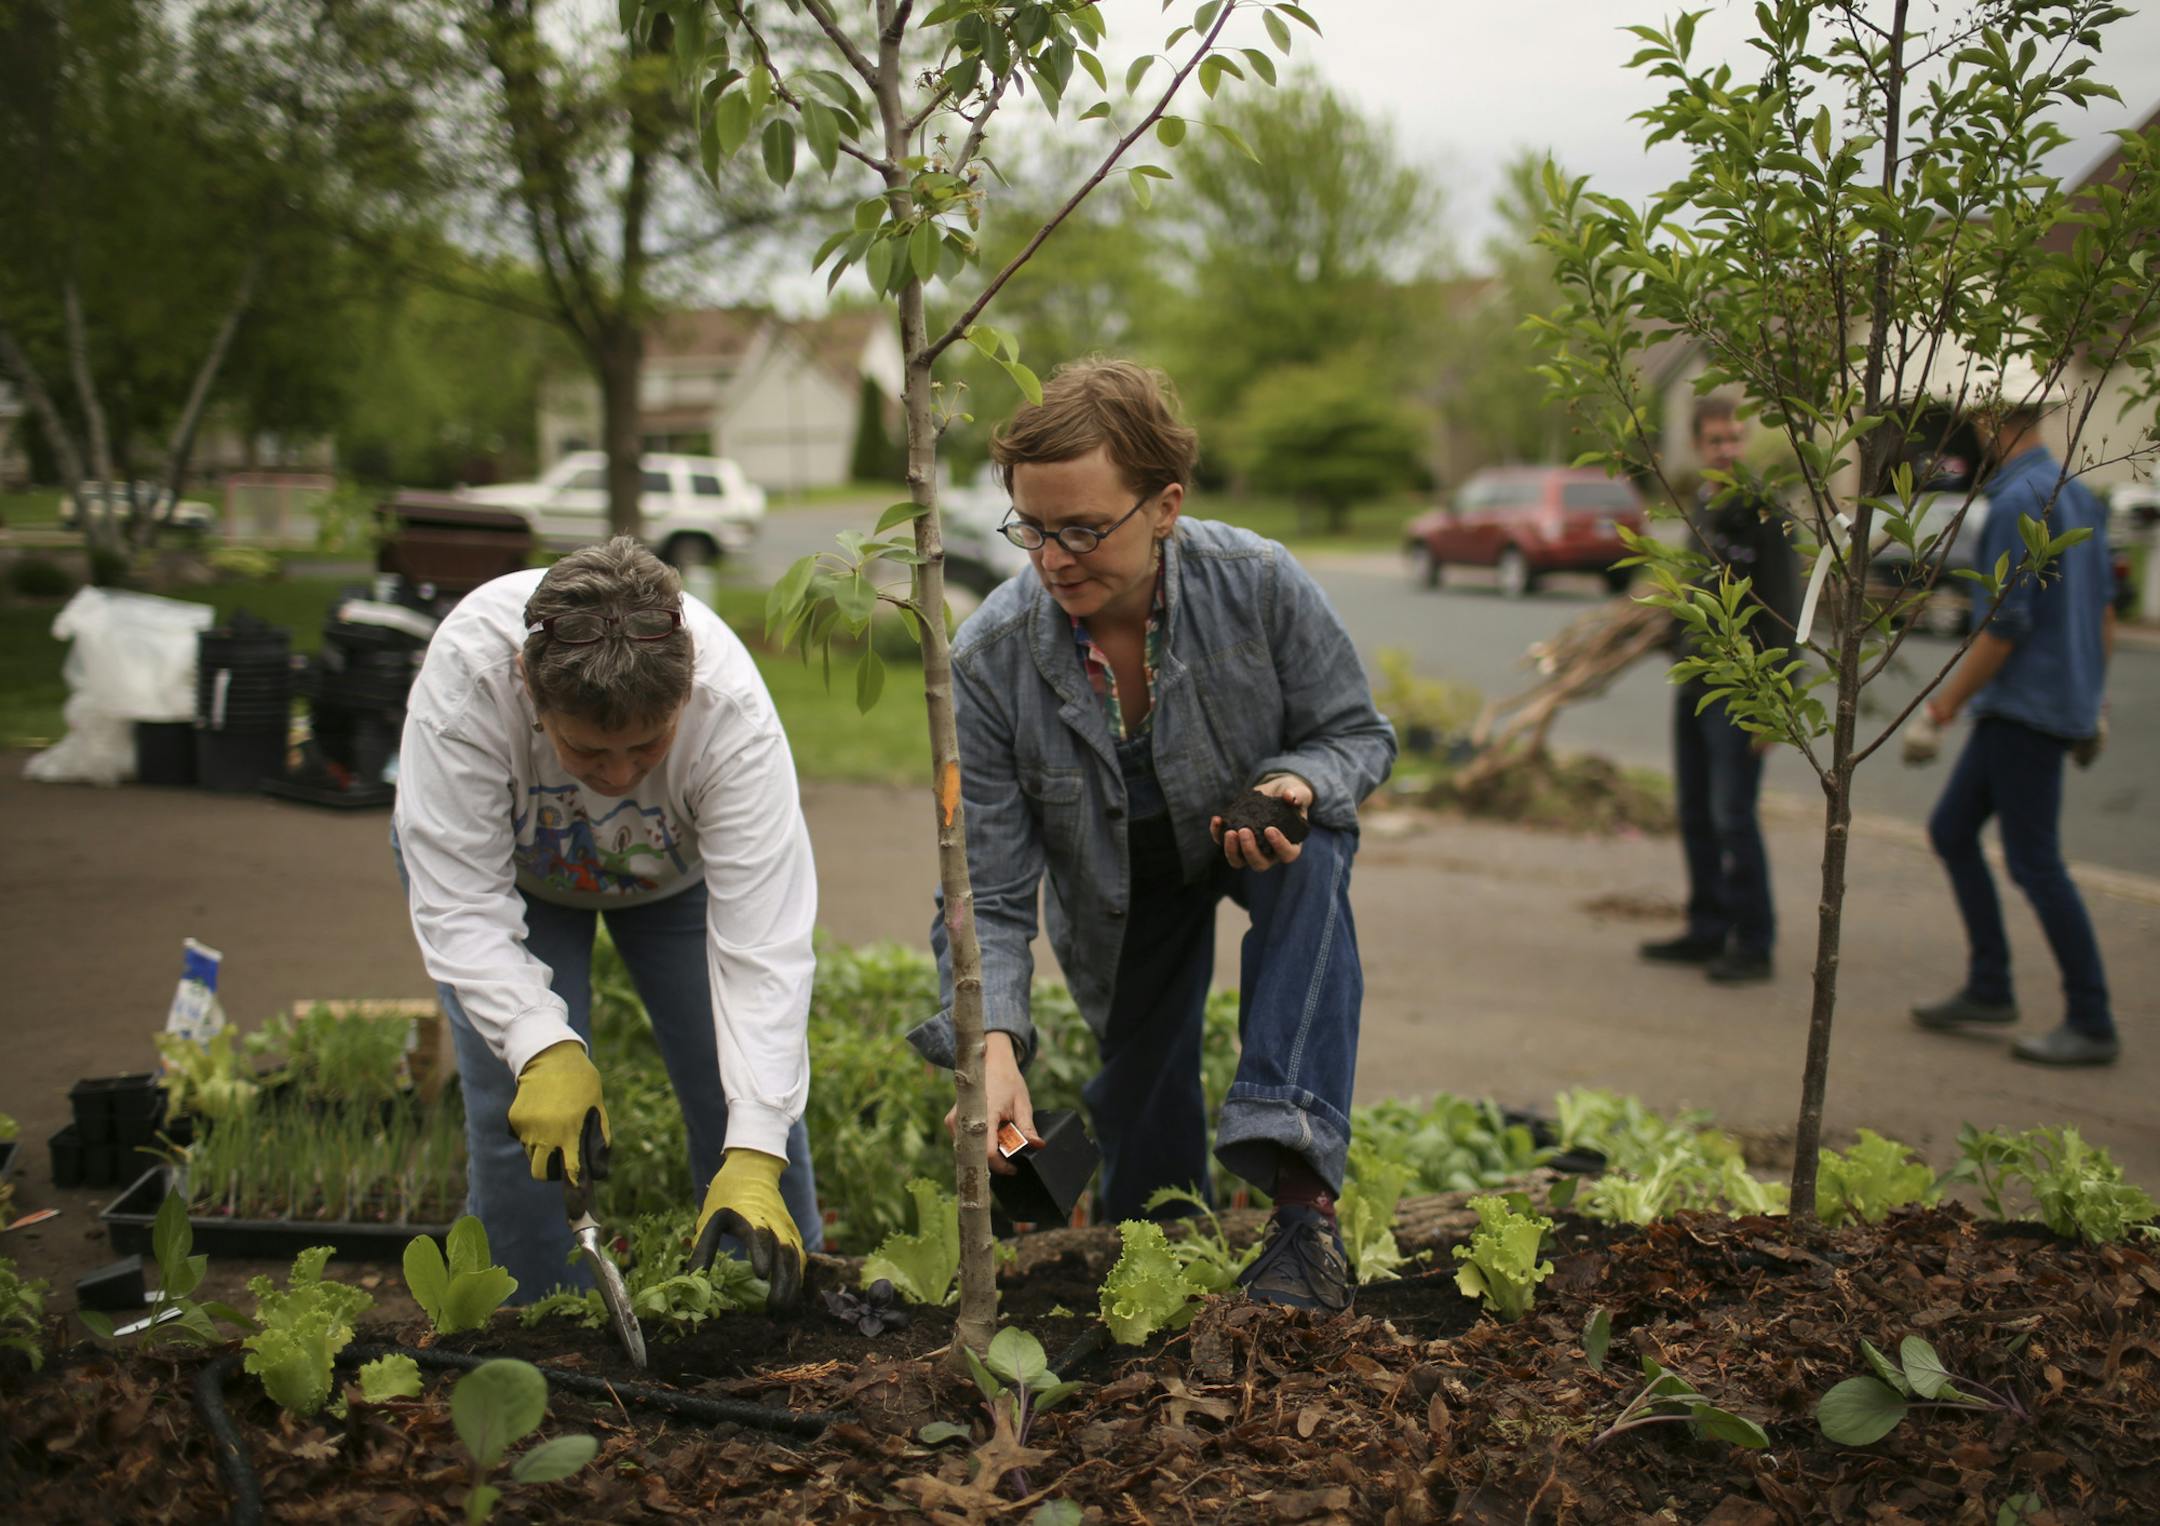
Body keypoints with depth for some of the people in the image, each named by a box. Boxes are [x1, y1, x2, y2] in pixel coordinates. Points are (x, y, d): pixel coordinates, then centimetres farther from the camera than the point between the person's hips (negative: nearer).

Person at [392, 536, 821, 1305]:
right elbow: (459, 905, -35)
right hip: (500, 856, 0)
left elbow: (763, 948, -39)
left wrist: (755, 1156, -46)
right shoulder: (465, 673, -41)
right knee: (519, 1108, -16)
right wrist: (545, 1050, -48)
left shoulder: (732, 707, -39)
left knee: (754, 1088, -7)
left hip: (681, 863, 1)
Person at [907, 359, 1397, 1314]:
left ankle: (1300, 1197, -38)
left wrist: (1298, 788, -37)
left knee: (1310, 864, -37)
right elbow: (985, 895, -23)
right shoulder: (989, 660, -28)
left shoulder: (1259, 584, -29)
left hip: (1257, 838, -1)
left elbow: (1356, 733, -13)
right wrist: (995, 1043, -39)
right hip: (1117, 889, 1)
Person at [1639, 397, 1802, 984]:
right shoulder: (1700, 508, 13)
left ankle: (1754, 942, 2)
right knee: (1695, 814, 12)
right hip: (1693, 686, 8)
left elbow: (1783, 611, -14)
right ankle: (1708, 930, 21)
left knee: (1733, 816, -7)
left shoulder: (1764, 513, -11)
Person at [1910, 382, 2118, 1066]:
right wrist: (2091, 696, 23)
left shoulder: (2017, 503, -18)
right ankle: (1988, 988, 19)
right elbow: (2104, 608, 16)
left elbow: (2006, 624, -20)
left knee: (2034, 861, -4)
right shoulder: (2077, 492, 11)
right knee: (1951, 829, 15)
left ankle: (2092, 1023, 3)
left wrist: (1950, 699, -9)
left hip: (2026, 706, -10)